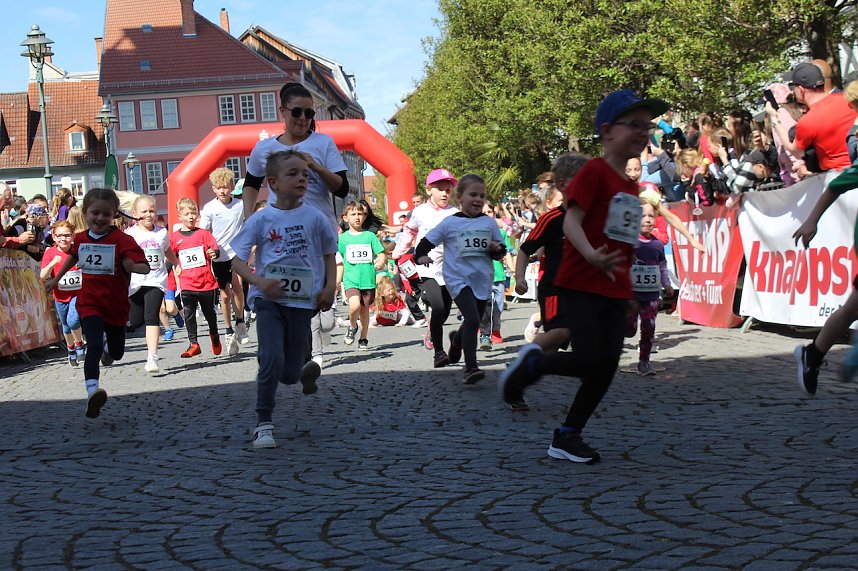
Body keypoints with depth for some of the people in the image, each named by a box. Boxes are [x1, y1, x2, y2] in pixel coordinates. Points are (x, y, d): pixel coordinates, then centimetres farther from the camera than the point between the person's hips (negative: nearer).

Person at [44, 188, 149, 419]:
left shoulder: (122, 240, -16)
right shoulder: (80, 239, 0)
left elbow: (144, 266, -25)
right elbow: (73, 257, 24)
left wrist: (134, 266, -48)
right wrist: (56, 278, 32)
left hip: (116, 305, 0)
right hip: (89, 304, 1)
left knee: (116, 353, 19)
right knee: (94, 345, -25)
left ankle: (108, 349, 58)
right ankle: (92, 391, -36)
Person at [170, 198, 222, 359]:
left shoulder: (204, 233, 1)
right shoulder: (175, 237, 5)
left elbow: (215, 249, -5)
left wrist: (213, 253, -25)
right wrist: (175, 269, 2)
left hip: (206, 282, -1)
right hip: (187, 284, 1)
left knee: (209, 312, 12)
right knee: (189, 314, 0)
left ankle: (214, 335, 36)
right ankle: (193, 344, 6)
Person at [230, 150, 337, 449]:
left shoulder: (315, 218, -1)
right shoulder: (261, 219, -4)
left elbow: (329, 255, 11)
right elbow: (238, 260, -3)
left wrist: (330, 287, -3)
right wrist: (260, 282, -19)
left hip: (301, 301, 1)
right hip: (269, 299, -1)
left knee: (290, 374, 4)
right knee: (272, 359, -21)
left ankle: (305, 368, 44)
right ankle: (263, 425, -5)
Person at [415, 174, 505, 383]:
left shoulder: (489, 223, 7)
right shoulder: (450, 223, -1)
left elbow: (501, 250, 15)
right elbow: (427, 241, 3)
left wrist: (497, 249, -8)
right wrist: (420, 255, -17)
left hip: (483, 280, 5)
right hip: (458, 279, -4)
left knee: (473, 322, 19)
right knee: (473, 320, -22)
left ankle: (457, 339, 54)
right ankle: (470, 367, -19)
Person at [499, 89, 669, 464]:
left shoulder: (631, 185, 16)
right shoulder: (594, 172, -9)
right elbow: (571, 222, -19)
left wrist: (626, 277, 18)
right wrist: (591, 256, -35)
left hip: (615, 291, 8)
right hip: (580, 285, -8)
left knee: (606, 369, 4)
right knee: (590, 361, -15)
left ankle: (567, 437, 16)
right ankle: (531, 364, 12)